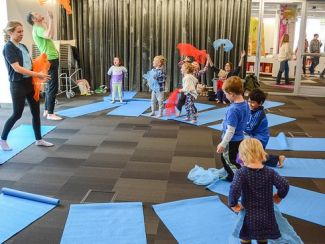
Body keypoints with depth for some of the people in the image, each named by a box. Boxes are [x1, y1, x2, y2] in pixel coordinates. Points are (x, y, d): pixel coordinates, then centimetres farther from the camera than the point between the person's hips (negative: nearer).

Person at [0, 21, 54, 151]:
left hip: (29, 82, 7)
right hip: (18, 85, -7)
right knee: (17, 114, 1)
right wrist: (37, 74, -25)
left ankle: (39, 139, 18)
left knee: (36, 111, 8)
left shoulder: (23, 46, 11)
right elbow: (17, 68, -21)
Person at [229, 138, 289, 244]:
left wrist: (233, 204, -11)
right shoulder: (270, 172, -6)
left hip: (248, 217, -3)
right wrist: (279, 196, 10)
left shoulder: (241, 173, -15)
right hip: (266, 217, 3)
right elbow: (284, 185, -10)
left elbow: (234, 189, -28)